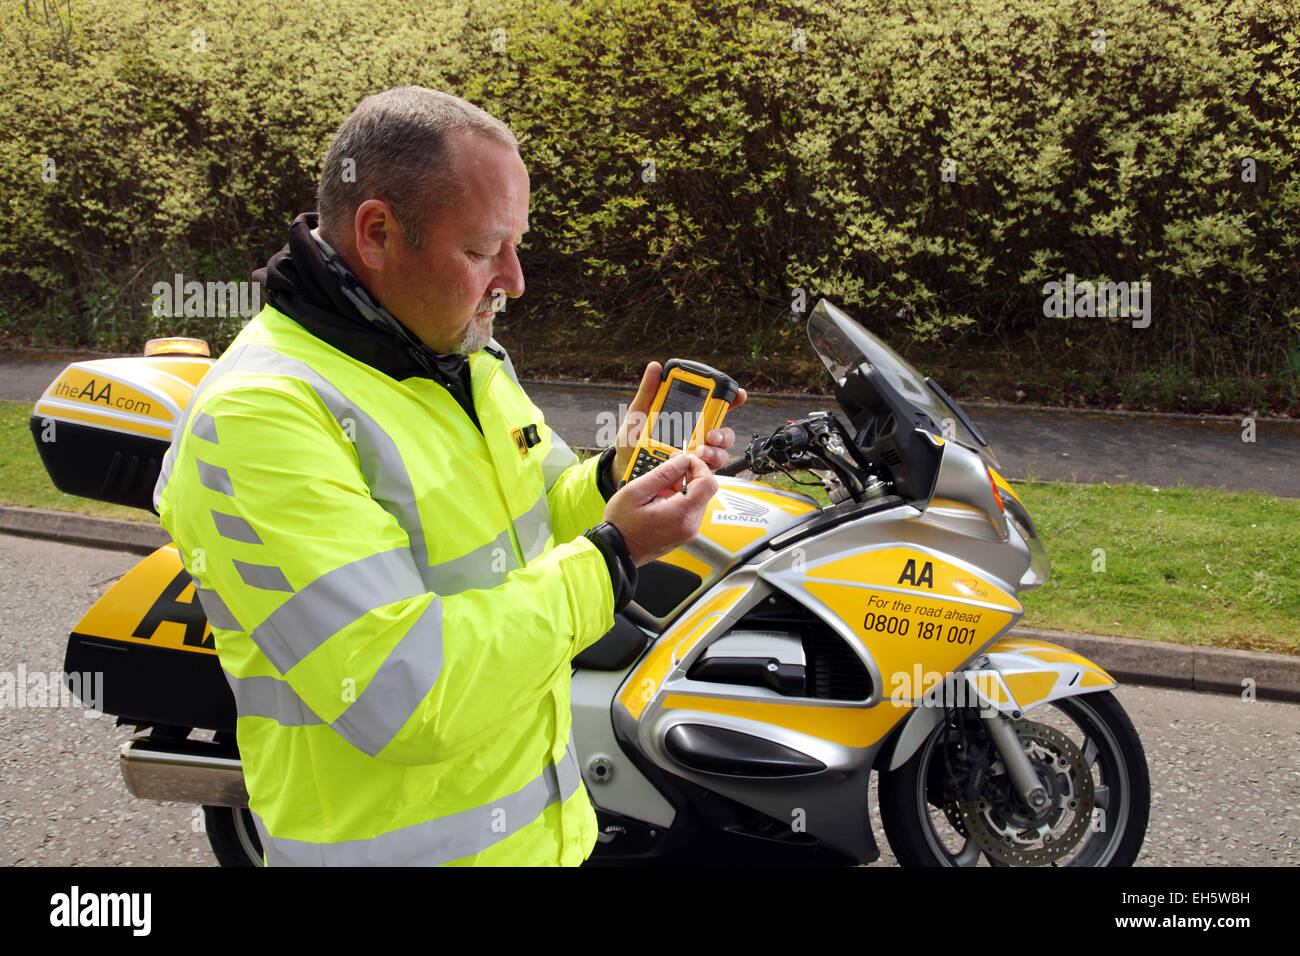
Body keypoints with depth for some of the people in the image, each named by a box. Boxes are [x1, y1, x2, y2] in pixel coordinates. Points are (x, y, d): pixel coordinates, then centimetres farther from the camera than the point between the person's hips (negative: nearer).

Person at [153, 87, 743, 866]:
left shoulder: (469, 354, 3)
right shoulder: (258, 419, -26)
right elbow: (405, 698, -31)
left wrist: (615, 478, -7)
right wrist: (613, 557, -26)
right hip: (395, 842, -7)